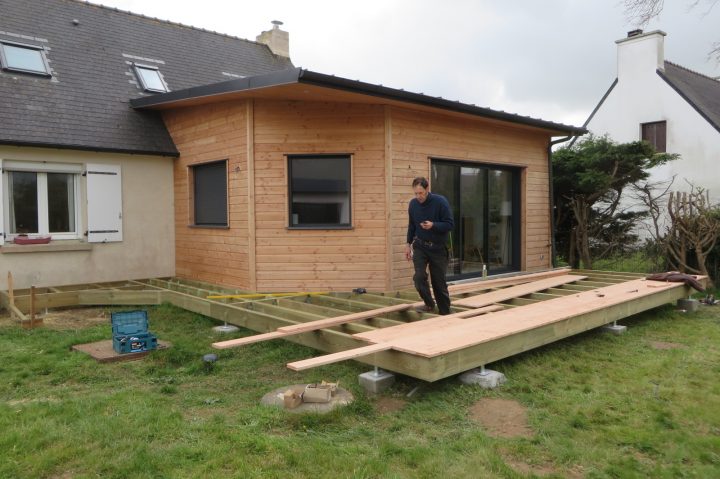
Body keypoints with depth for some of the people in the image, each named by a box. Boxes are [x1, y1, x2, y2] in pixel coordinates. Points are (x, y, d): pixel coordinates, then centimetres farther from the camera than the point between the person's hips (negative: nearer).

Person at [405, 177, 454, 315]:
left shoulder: (440, 201, -16)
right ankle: (429, 304, 7)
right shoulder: (413, 204, -2)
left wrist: (433, 225, -31)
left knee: (439, 281, 4)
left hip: (438, 248, -3)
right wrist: (408, 244, 8)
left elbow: (450, 224, -15)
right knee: (419, 276, -14)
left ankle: (445, 312, 21)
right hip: (420, 246, 3)